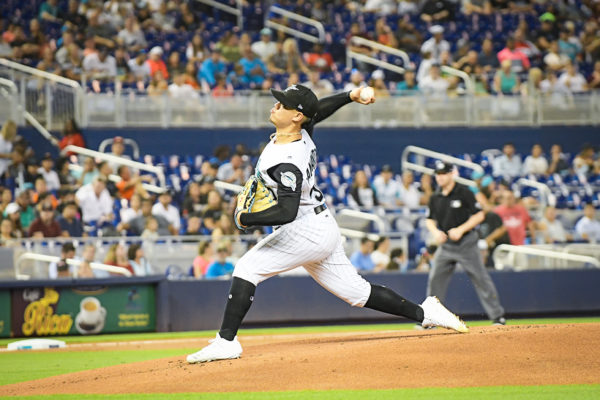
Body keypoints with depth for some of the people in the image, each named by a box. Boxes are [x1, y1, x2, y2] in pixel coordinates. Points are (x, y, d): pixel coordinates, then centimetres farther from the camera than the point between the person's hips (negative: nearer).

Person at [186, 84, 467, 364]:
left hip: (307, 232, -10)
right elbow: (319, 109, 22)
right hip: (324, 228, 10)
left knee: (246, 268, -12)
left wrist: (244, 219, -24)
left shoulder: (287, 162, -27)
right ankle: (423, 313, 21)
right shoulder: (302, 133, -1)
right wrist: (350, 96, 9)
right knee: (356, 291, 17)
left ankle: (226, 341, -15)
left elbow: (287, 213, -34)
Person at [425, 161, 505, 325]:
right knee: (435, 280, 0)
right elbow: (430, 219, 17)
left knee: (481, 279, -3)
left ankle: (498, 316, 4)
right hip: (445, 245, 5)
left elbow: (479, 215, -9)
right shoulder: (435, 197, 7)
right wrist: (435, 232, -5)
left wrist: (460, 230, -18)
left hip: (466, 243, -5)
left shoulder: (464, 193, -8)